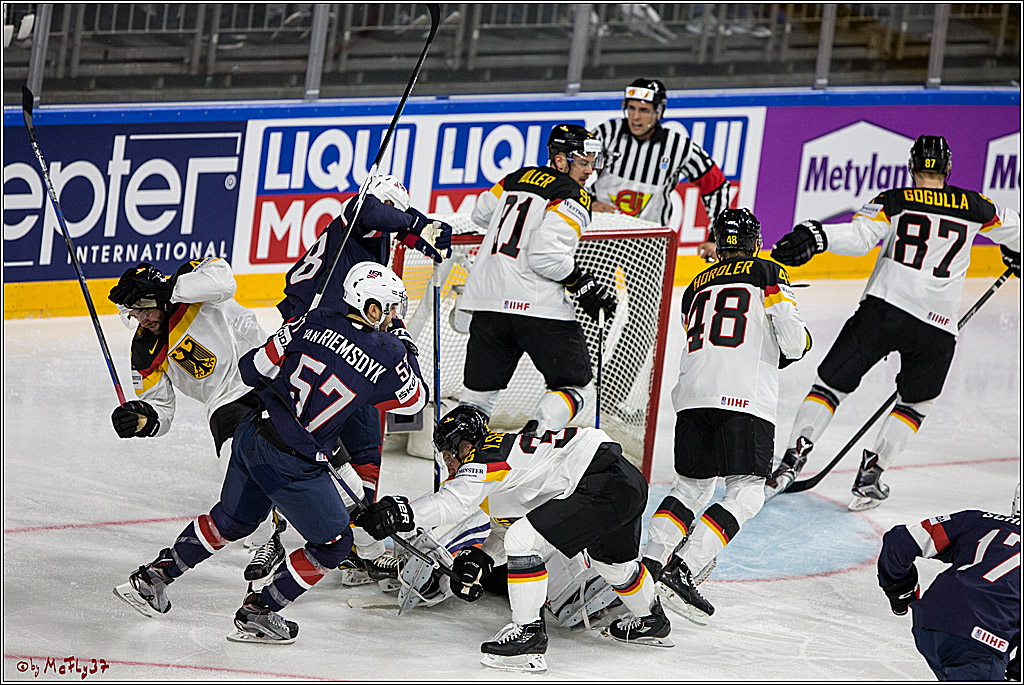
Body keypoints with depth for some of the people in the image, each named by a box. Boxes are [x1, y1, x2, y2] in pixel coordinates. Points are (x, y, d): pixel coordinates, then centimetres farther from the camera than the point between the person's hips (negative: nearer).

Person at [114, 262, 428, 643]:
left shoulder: (315, 321, 0)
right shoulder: (387, 355, -12)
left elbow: (255, 369, 4)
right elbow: (414, 400, 8)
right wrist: (405, 351, 21)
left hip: (251, 435, 6)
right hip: (292, 464, -6)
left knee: (233, 519, 29)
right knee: (333, 545, 13)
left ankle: (152, 579, 34)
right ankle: (257, 613, 14)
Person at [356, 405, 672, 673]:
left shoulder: (487, 456, -9)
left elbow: (452, 501, -24)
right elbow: (509, 522, 29)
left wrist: (405, 514, -27)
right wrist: (483, 557, 15)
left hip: (605, 486, -11)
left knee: (524, 540, -13)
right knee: (613, 558, 35)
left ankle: (529, 631, -7)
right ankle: (650, 621, 59)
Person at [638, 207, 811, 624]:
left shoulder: (696, 287, 24)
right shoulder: (767, 273, 9)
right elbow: (792, 345, 0)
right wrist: (800, 342, 24)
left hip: (692, 396, 6)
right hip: (745, 399, -6)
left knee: (691, 485, 22)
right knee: (745, 495, -5)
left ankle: (650, 561, 9)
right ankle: (682, 571, -19)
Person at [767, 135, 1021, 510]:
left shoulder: (893, 201, 6)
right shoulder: (971, 205, 13)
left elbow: (858, 236, -12)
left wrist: (815, 236, -22)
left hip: (882, 309, -1)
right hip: (937, 330, 1)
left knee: (831, 385, 8)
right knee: (914, 404, 21)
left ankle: (792, 460, -4)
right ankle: (871, 475, 9)